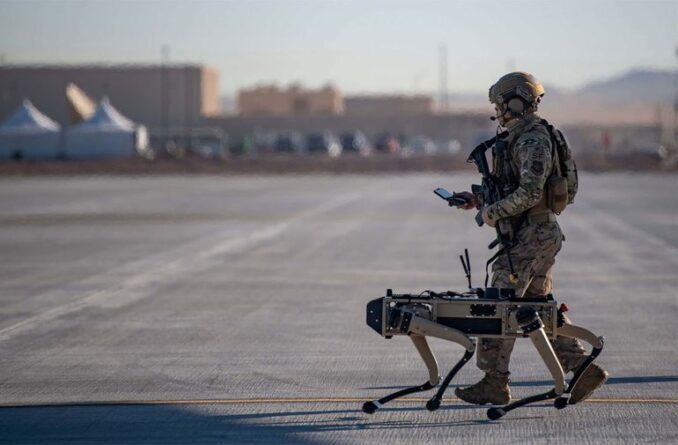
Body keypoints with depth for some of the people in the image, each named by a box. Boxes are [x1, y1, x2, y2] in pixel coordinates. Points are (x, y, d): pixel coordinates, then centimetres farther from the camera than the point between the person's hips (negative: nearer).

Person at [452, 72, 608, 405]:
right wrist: (478, 199, 14)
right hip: (536, 235, 11)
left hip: (531, 237, -11)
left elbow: (529, 193, -25)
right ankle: (583, 369, 12)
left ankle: (494, 383, -2)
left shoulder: (533, 141, -16)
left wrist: (494, 211, -16)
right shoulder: (520, 139, 17)